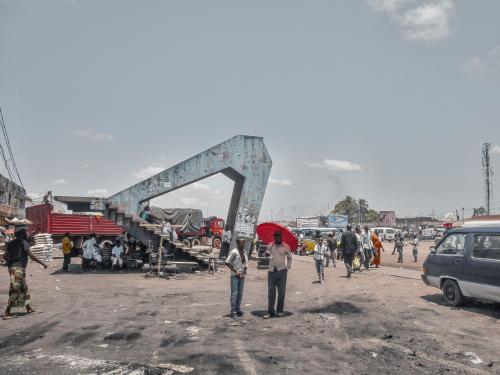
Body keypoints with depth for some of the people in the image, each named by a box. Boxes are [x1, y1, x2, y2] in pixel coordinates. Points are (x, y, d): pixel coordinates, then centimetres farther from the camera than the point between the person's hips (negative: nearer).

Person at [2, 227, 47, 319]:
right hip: (19, 268, -8)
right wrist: (42, 263, -5)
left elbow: (4, 256, 11)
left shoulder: (11, 243, 13)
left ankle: (29, 307, 31)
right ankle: (7, 312, -8)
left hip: (11, 267, 8)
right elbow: (31, 256, -12)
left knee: (24, 288, 19)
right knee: (16, 290, -6)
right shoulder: (24, 243, -8)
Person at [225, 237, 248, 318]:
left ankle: (238, 309, 21)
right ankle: (233, 311, 3)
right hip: (235, 276, -7)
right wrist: (235, 271, -16)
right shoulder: (234, 252, -14)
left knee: (240, 294, 12)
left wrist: (245, 270, 4)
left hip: (242, 275, 7)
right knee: (234, 294, -2)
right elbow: (227, 262, -16)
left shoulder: (244, 252, 7)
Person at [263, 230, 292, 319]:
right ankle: (270, 312, 10)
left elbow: (289, 257, 10)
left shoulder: (286, 247, 0)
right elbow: (267, 254, 13)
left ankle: (280, 311, 17)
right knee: (271, 292, 4)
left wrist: (288, 267, 1)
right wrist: (266, 254, -10)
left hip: (282, 271, -2)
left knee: (281, 292, 5)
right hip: (272, 271, 2)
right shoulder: (270, 245, 5)